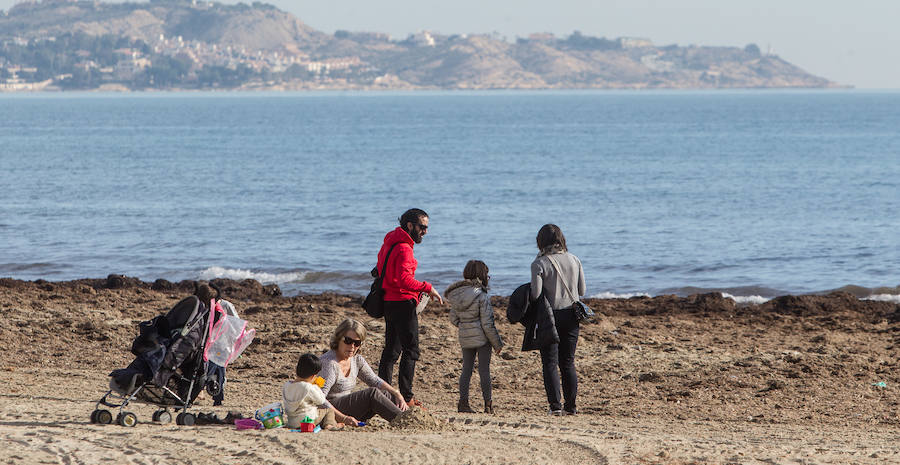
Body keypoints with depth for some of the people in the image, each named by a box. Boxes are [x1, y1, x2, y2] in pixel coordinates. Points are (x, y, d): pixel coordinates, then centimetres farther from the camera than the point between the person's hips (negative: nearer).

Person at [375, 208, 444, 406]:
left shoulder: (390, 242, 14)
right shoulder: (403, 248, -18)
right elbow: (404, 279, -29)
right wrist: (428, 288, -22)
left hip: (389, 302, 10)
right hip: (403, 303, -10)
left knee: (391, 349, 14)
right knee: (410, 350, -6)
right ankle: (406, 397, -8)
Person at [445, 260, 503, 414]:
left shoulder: (456, 295, 1)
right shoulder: (482, 296, -16)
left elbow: (453, 319, 7)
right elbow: (487, 323, -15)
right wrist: (497, 343, -6)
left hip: (465, 338, 5)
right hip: (482, 338, -5)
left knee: (466, 370, 11)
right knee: (484, 370, 1)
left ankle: (463, 402, 8)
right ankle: (488, 405, 4)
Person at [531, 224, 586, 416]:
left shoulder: (539, 264, -12)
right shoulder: (574, 260, 2)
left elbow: (536, 294, -17)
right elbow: (581, 291, 5)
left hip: (550, 316, -4)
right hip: (571, 315, 4)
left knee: (550, 363, 2)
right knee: (568, 362, 11)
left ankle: (555, 405, -5)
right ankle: (570, 406, 12)